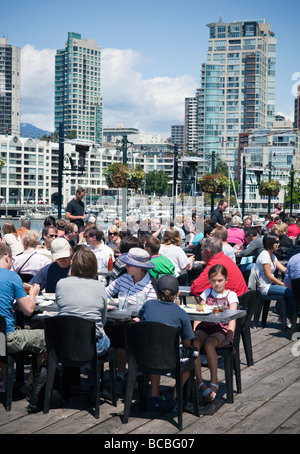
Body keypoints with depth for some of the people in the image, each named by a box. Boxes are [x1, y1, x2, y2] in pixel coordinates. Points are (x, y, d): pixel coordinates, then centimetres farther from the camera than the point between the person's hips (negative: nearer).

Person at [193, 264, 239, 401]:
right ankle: (199, 382, -28)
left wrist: (229, 336, -17)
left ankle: (214, 381, -24)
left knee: (209, 343, -35)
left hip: (222, 328, -3)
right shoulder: (206, 293, 19)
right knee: (194, 343, -30)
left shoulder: (231, 295, 8)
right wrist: (194, 330, -4)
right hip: (205, 327, 3)